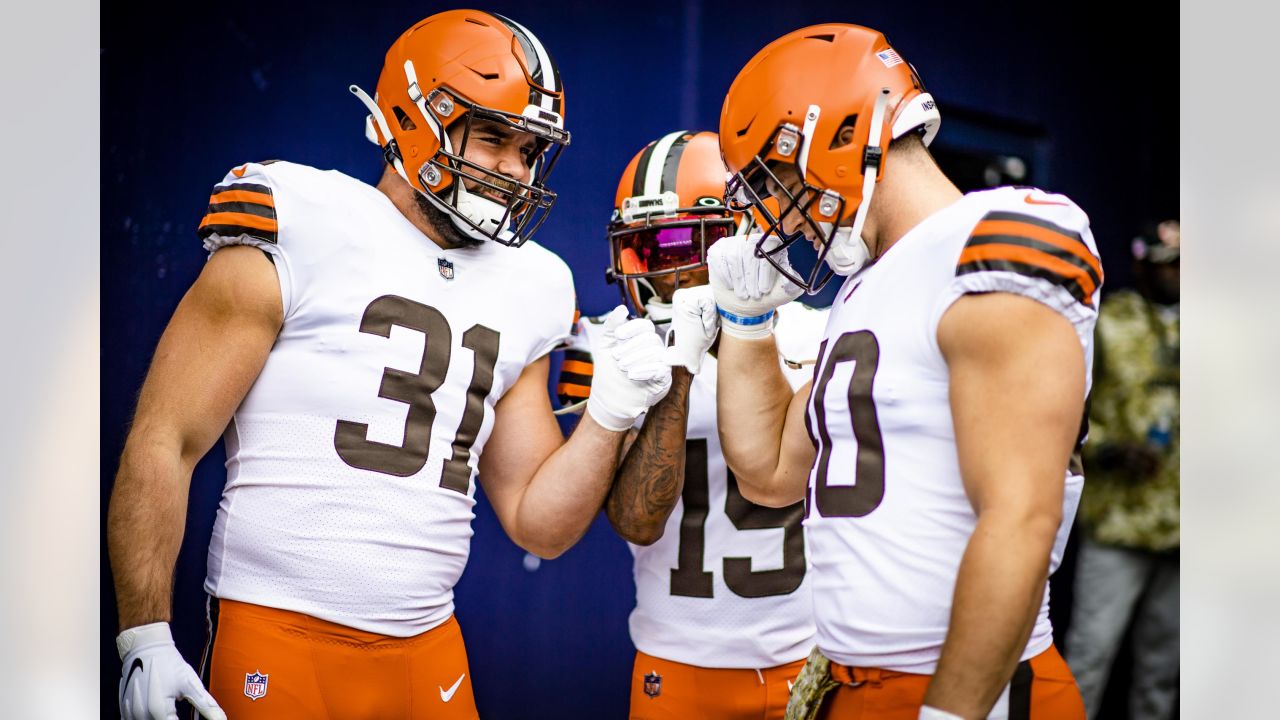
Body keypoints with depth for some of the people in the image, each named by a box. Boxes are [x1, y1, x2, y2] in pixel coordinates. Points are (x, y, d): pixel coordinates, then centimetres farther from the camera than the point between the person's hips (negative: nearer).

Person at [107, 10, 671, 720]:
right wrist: (145, 635, -12)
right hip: (277, 646, -5)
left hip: (429, 654, 5)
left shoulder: (521, 290, 12)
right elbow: (162, 445, -7)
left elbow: (538, 523, 14)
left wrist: (610, 415, -1)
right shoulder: (300, 240, -5)